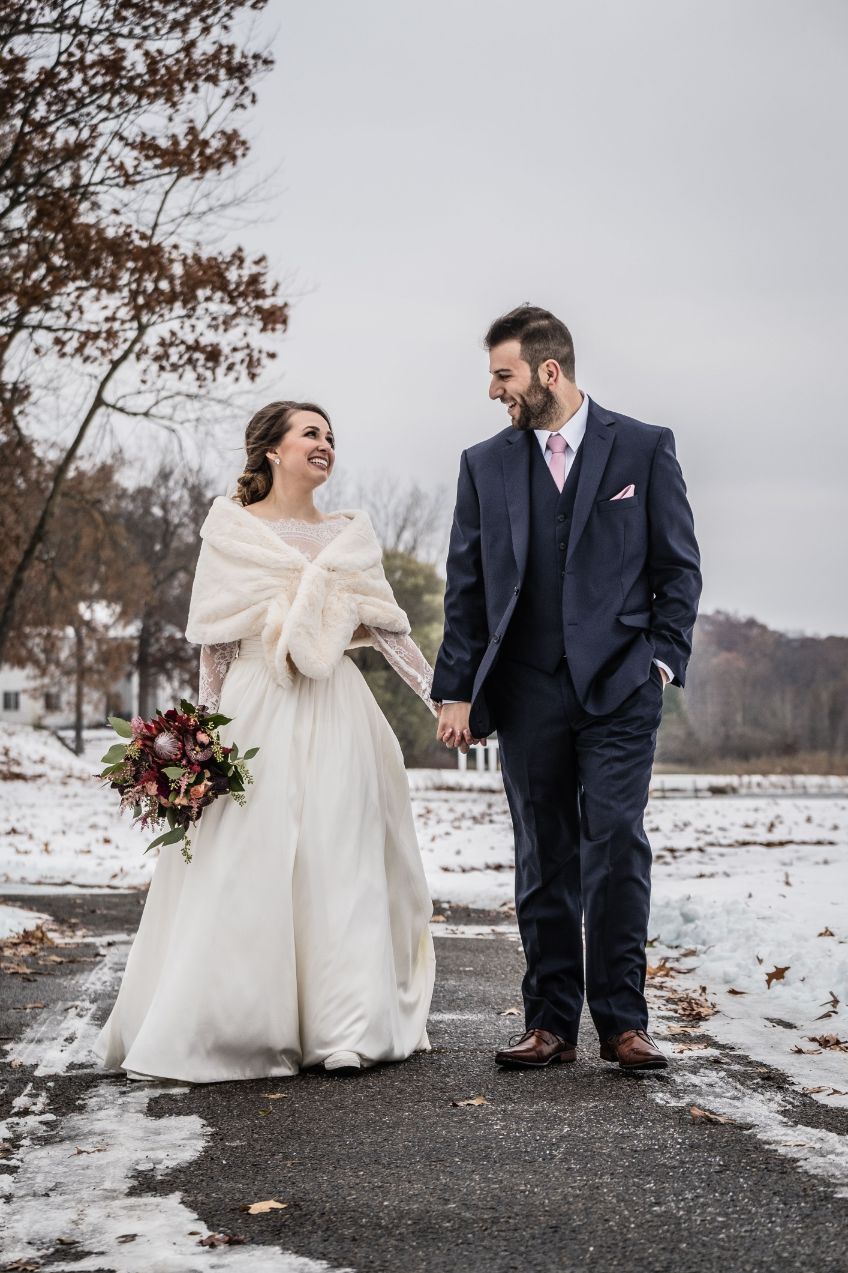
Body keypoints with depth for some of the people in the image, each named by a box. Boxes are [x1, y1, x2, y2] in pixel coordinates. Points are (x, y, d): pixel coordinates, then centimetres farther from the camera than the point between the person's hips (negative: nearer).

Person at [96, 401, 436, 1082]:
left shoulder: (353, 534, 13)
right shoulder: (231, 527, 5)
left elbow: (388, 626, 10)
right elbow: (217, 637, 4)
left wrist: (445, 694, 1)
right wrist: (210, 726, -1)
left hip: (336, 715, 3)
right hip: (259, 713, -2)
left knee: (340, 863, -1)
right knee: (249, 861, -5)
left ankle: (347, 1027, 3)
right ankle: (240, 1028, 3)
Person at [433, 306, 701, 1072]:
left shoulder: (644, 449, 3)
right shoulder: (485, 464, 10)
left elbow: (679, 568, 6)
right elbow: (466, 587, 10)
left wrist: (663, 658, -4)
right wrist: (457, 690, 5)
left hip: (619, 691, -2)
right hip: (527, 693, 3)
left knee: (618, 849, -8)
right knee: (543, 862, 5)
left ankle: (622, 1020, 0)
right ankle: (551, 1023, 11)